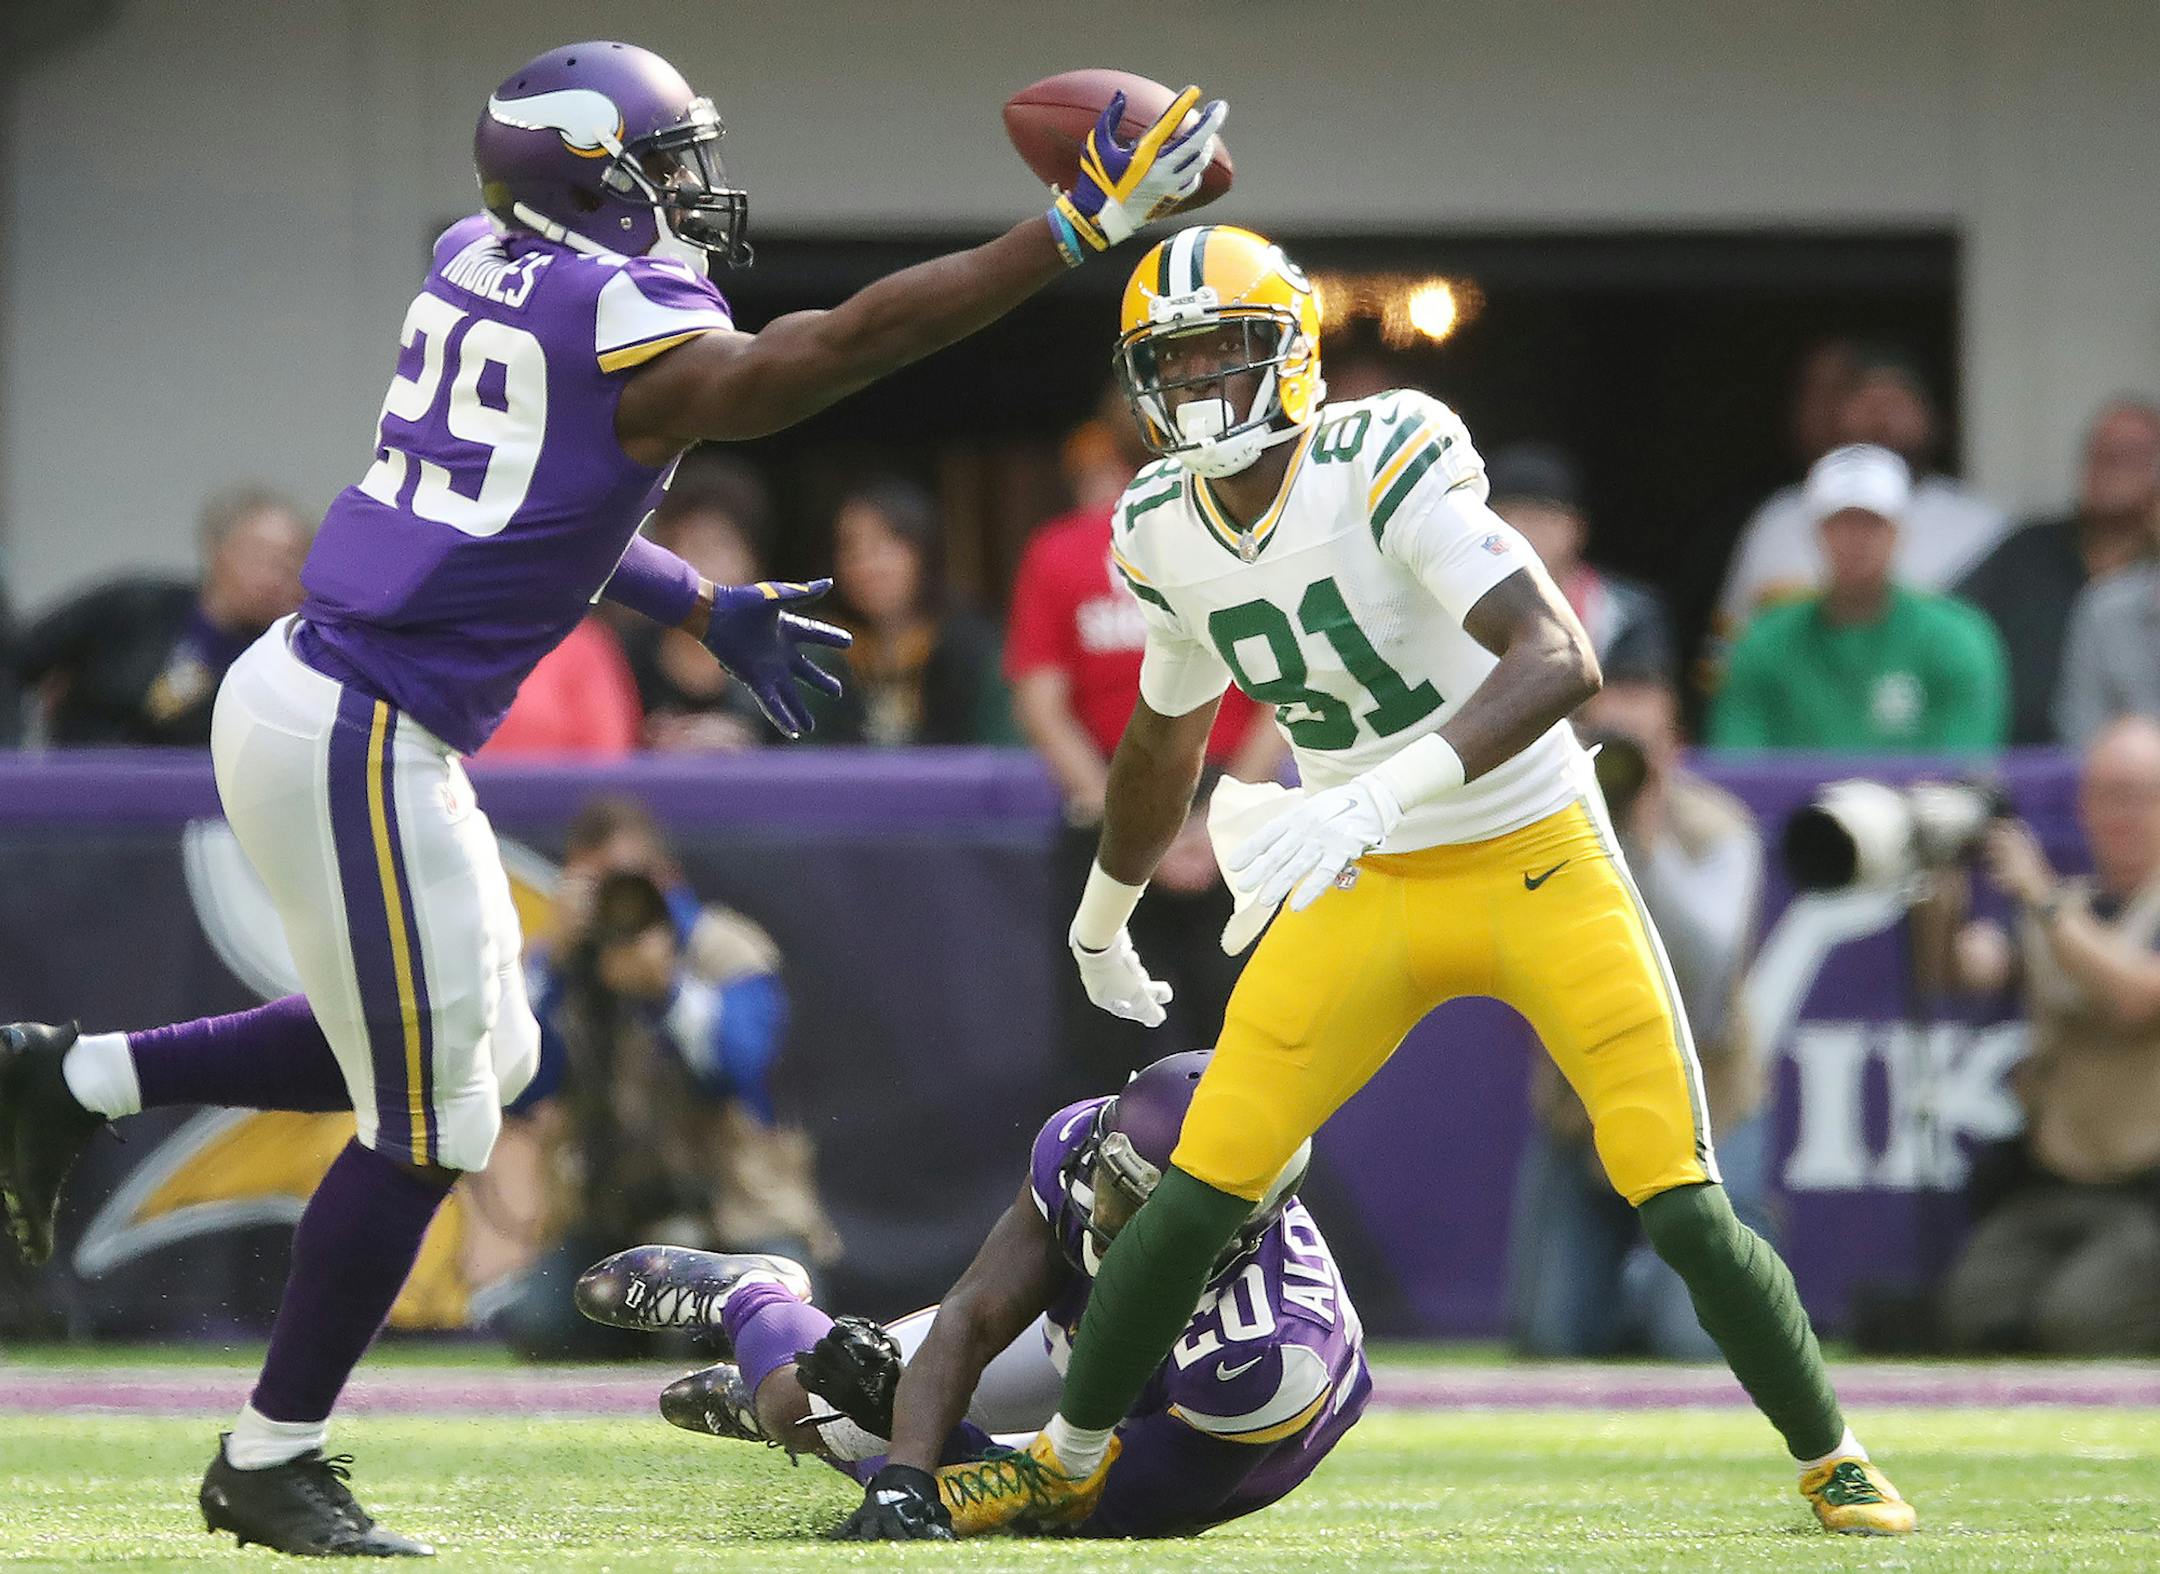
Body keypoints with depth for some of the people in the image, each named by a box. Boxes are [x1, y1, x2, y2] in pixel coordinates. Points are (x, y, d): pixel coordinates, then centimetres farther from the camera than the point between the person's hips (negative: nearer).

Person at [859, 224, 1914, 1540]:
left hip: (1540, 869, -5)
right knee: (1201, 1191, -5)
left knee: (1681, 1209, -9)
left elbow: (1563, 661, -33)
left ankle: (1833, 1464, 11)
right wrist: (1100, 922, 32)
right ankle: (1071, 1461, 14)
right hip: (1368, 892, 5)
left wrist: (1383, 790, -45)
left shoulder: (1383, 470, -22)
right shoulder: (1166, 532, -1)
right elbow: (1167, 738, 19)